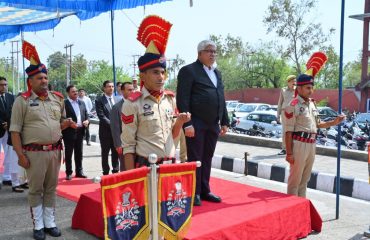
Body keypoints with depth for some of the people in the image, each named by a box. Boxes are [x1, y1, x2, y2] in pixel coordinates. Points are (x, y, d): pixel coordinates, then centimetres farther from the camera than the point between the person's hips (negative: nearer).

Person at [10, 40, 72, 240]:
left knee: (51, 188, 12)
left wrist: (65, 124, -3)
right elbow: (15, 131, -7)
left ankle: (50, 222, 24)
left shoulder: (57, 99, 9)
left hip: (54, 151, 4)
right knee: (36, 189, 6)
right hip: (34, 153, -4)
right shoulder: (22, 101, -5)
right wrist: (20, 155, -12)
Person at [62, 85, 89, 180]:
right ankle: (68, 173, 11)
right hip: (69, 132, -5)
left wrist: (87, 121, -4)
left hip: (80, 131, 5)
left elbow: (86, 115, 16)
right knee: (68, 154, 4)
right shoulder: (64, 103, -6)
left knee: (79, 153, 12)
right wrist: (69, 123, -22)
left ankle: (79, 171, 21)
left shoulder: (82, 103, 13)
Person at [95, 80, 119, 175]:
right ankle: (106, 172, 15)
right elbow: (101, 116, -11)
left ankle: (115, 171, 20)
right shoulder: (99, 101, -4)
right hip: (105, 131, -3)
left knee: (116, 152, 9)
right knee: (105, 153, 6)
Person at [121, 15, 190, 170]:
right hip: (145, 168, -5)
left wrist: (179, 122, -4)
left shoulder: (170, 99, 6)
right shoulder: (133, 104, -10)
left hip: (170, 165, 5)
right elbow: (128, 146, -8)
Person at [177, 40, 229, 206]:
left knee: (207, 159, 13)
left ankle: (204, 191, 23)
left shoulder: (217, 73, 18)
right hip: (196, 124, -7)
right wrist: (187, 124, -18)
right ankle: (194, 193, 11)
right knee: (195, 159, 1)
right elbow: (182, 99, -12)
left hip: (213, 125, 7)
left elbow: (221, 99, 20)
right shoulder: (188, 71, -6)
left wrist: (224, 122, 14)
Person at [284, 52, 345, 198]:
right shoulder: (293, 106, -14)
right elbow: (288, 131, -15)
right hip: (299, 144, -8)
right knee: (295, 179, 1)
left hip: (311, 144, 8)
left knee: (305, 178, 19)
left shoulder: (312, 103, 11)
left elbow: (317, 124, 21)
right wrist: (289, 153, -17)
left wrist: (334, 122, 6)